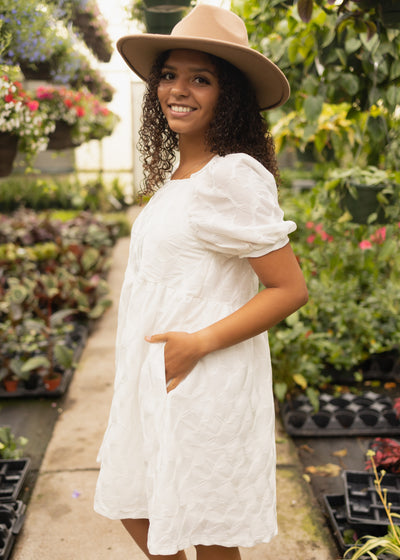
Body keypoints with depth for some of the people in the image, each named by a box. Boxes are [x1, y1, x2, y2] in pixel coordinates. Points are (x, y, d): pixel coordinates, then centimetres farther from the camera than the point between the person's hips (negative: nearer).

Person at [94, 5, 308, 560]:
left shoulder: (234, 175, -18)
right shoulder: (176, 175, 9)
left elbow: (291, 289, -19)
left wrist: (200, 343, -20)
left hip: (206, 382, -9)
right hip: (155, 375, 9)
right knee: (136, 509, 23)